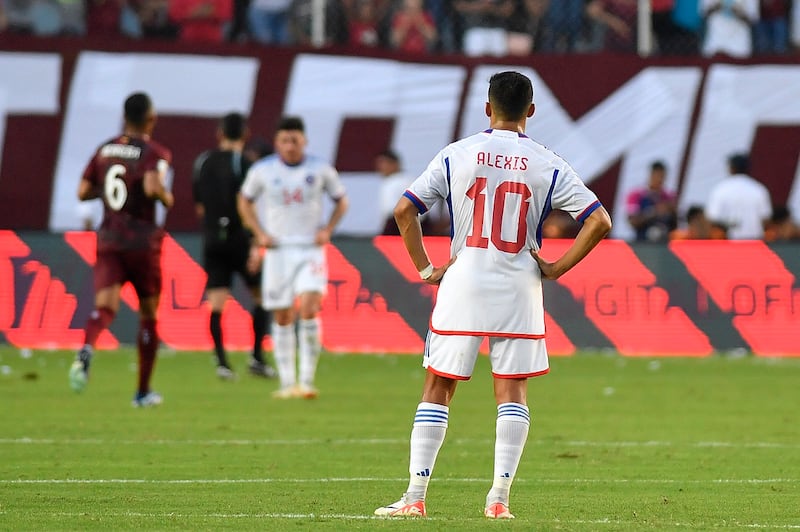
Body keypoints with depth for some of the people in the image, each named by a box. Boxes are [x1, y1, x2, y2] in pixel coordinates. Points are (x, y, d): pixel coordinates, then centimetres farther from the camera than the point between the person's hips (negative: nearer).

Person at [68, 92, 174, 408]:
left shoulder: (105, 150, 9)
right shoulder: (155, 153, -8)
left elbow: (83, 192, 9)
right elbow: (152, 186, -26)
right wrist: (167, 197, -5)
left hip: (108, 240, 3)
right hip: (143, 242, -3)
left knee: (104, 307, -10)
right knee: (148, 315, 13)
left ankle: (86, 350, -45)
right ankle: (143, 391, 20)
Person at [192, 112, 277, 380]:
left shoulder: (203, 162, 9)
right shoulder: (243, 162, -8)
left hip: (212, 240, 4)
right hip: (238, 238, -4)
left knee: (216, 302, 1)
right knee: (262, 295, 9)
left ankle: (221, 359, -10)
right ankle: (257, 357, 3)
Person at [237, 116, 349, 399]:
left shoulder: (321, 170, -1)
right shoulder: (262, 171, 0)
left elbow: (341, 200, 13)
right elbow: (245, 201, 14)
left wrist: (327, 230, -2)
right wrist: (260, 233, 2)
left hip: (311, 251, -1)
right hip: (278, 249, 1)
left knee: (309, 308, -18)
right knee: (282, 317, 3)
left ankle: (307, 380, -14)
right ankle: (287, 383, 12)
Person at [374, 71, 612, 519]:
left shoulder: (456, 156, 0)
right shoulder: (548, 166, 0)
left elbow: (405, 210, -3)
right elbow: (599, 222, -6)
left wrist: (425, 269, 4)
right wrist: (556, 268, 1)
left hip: (462, 283, 0)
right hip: (518, 288, 0)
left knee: (438, 389, 7)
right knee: (512, 393, 7)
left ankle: (415, 498, 3)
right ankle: (500, 498, 0)